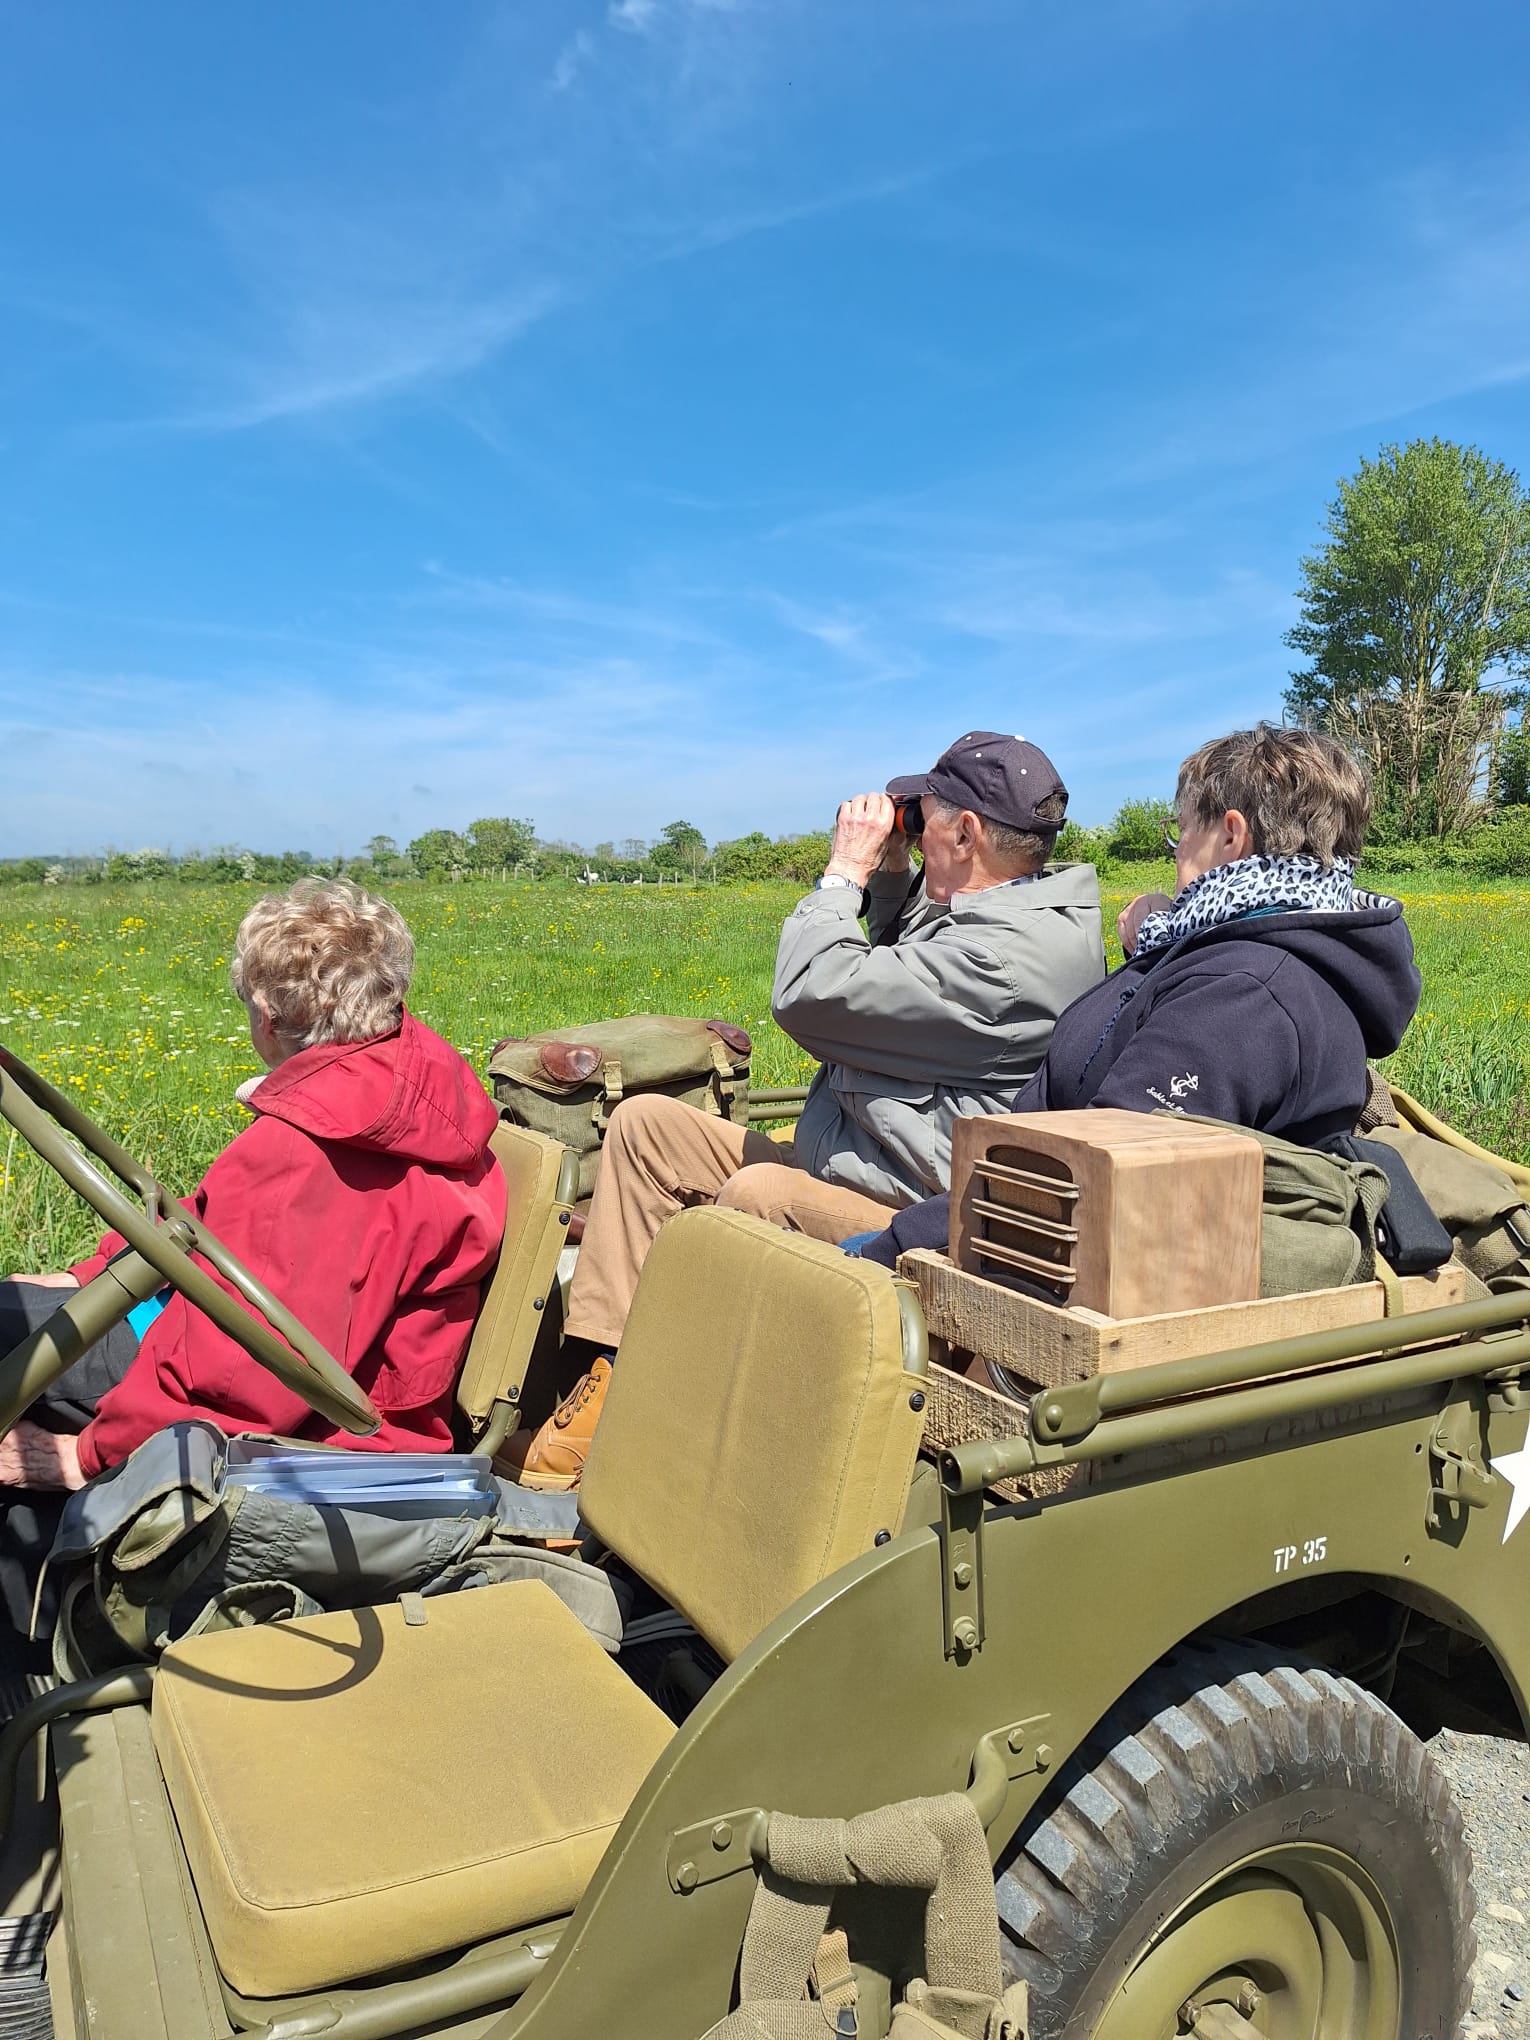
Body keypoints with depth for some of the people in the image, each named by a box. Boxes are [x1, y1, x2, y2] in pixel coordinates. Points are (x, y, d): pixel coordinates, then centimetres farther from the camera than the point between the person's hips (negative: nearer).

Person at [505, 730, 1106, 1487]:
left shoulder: (1014, 952, -22)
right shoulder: (988, 912, 11)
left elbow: (809, 995, -24)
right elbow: (898, 978, 28)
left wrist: (844, 871, -8)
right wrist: (887, 878, 12)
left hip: (907, 1218, -11)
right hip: (844, 1170, 11)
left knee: (754, 1194, -38)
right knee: (644, 1123, 5)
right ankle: (610, 1370, -1)